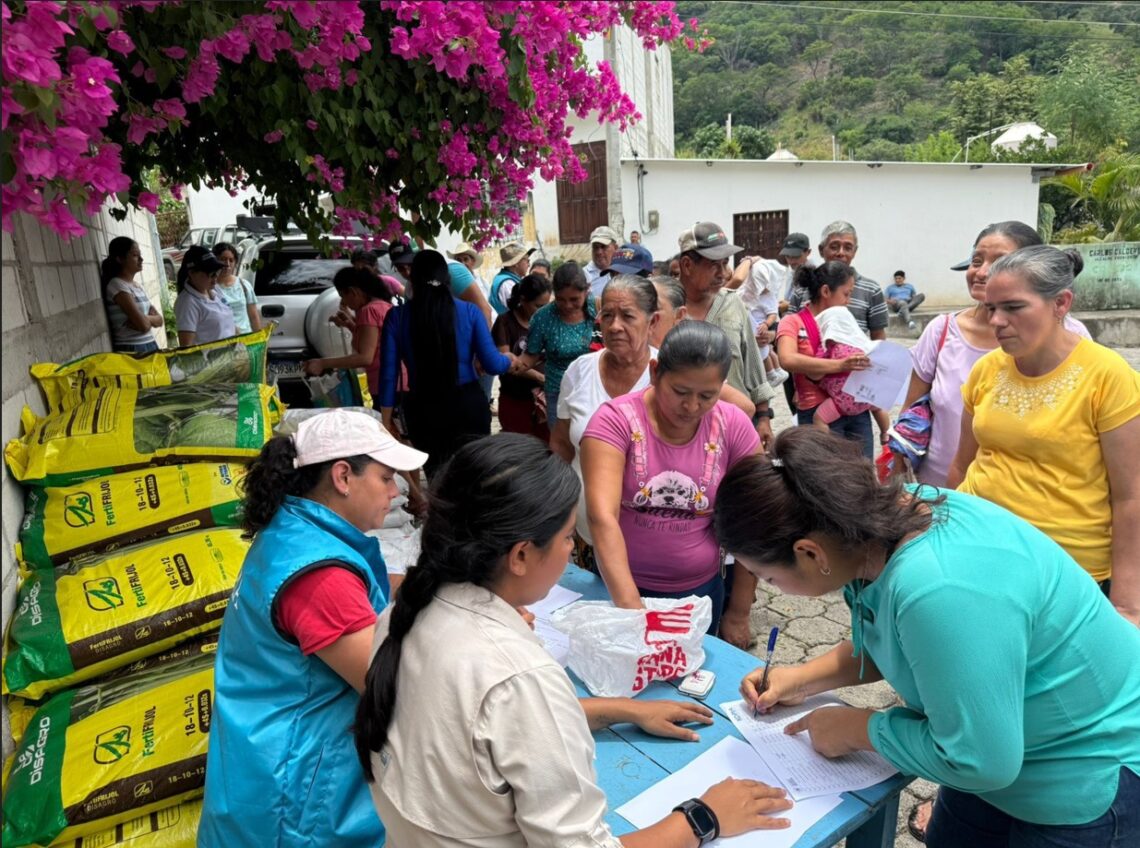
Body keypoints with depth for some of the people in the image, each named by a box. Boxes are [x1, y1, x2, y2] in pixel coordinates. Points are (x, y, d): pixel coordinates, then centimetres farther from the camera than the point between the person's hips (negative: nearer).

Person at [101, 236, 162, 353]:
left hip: (150, 345, 8)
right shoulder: (117, 286, -10)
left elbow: (159, 319, 10)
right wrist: (151, 318, 2)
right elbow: (143, 325, -18)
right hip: (132, 350, -8)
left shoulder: (138, 286, 14)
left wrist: (145, 318, -9)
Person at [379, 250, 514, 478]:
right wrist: (509, 358, 17)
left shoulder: (397, 317, -3)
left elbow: (388, 374, -4)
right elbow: (492, 364, -6)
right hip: (468, 404, 0)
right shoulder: (469, 311, -4)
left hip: (423, 409, 0)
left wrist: (387, 420, 5)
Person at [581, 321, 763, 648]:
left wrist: (739, 613, -1)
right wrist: (631, 608, -39)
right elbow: (602, 516, -28)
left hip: (702, 590, 2)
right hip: (621, 589, -2)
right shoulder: (616, 420, -17)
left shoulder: (734, 427, -9)